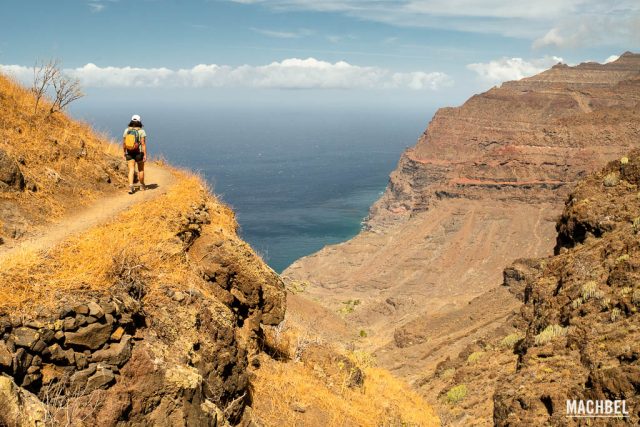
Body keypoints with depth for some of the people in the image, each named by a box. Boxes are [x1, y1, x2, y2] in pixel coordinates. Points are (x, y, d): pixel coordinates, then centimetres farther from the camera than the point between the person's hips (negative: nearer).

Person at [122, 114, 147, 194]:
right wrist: (145, 155, -15)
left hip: (129, 153, 2)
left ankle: (131, 187, -18)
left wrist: (124, 152, 16)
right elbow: (143, 144, -17)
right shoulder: (141, 131, -11)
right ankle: (142, 185, 29)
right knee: (141, 169, 16)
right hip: (139, 153, -2)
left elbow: (124, 143, 4)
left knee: (131, 170, -1)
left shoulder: (127, 130, -1)